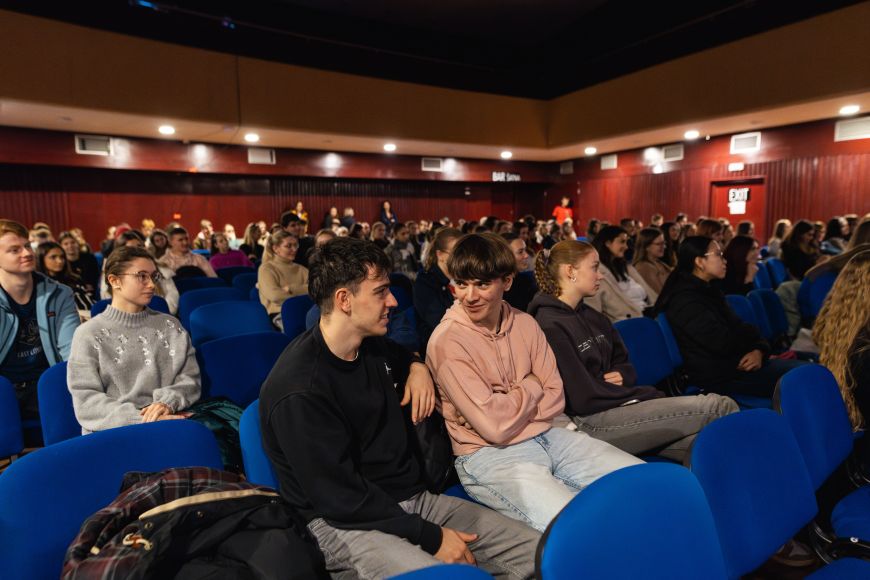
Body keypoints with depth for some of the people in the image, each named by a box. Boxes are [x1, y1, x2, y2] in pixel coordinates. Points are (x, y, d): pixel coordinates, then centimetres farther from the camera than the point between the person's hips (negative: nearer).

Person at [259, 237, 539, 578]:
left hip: (413, 498, 7)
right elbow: (341, 498, -19)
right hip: (344, 522, -7)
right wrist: (430, 536, -16)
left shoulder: (373, 345, 6)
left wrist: (417, 366, 8)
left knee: (538, 552, -7)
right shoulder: (299, 391, -20)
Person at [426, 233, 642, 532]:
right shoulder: (447, 341, -16)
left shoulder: (524, 323, 4)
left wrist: (513, 410, -11)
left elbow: (555, 398, 4)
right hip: (490, 454, -6)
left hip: (546, 435, 6)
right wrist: (530, 386, -3)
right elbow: (495, 426, -19)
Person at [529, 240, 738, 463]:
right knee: (719, 407, -11)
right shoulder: (549, 326, -13)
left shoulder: (593, 318, 15)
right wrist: (639, 394, -6)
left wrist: (623, 376, -1)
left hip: (616, 403, 8)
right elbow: (583, 398, -16)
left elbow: (624, 365, 23)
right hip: (593, 421, -8)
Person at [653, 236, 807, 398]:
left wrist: (759, 350, -10)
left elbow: (736, 327, 10)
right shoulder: (685, 300, -17)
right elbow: (724, 344, -20)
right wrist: (752, 333, -1)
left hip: (732, 362, 9)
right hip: (717, 375, -9)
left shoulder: (708, 290, 14)